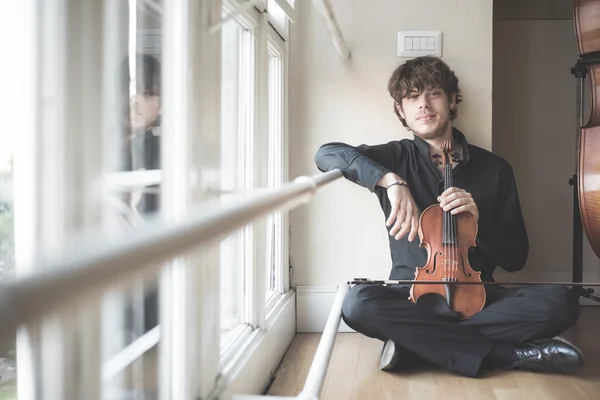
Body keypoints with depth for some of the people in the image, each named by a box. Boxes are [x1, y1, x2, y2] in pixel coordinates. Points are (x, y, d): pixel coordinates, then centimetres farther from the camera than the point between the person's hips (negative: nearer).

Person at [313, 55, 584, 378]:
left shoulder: (494, 169, 7)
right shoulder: (397, 157, 6)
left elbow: (515, 258, 5)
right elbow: (327, 153, -11)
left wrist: (478, 219, -14)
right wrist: (391, 180, -24)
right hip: (412, 297, -1)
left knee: (561, 301, -25)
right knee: (357, 302, -34)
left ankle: (416, 342, -24)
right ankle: (512, 354, -27)